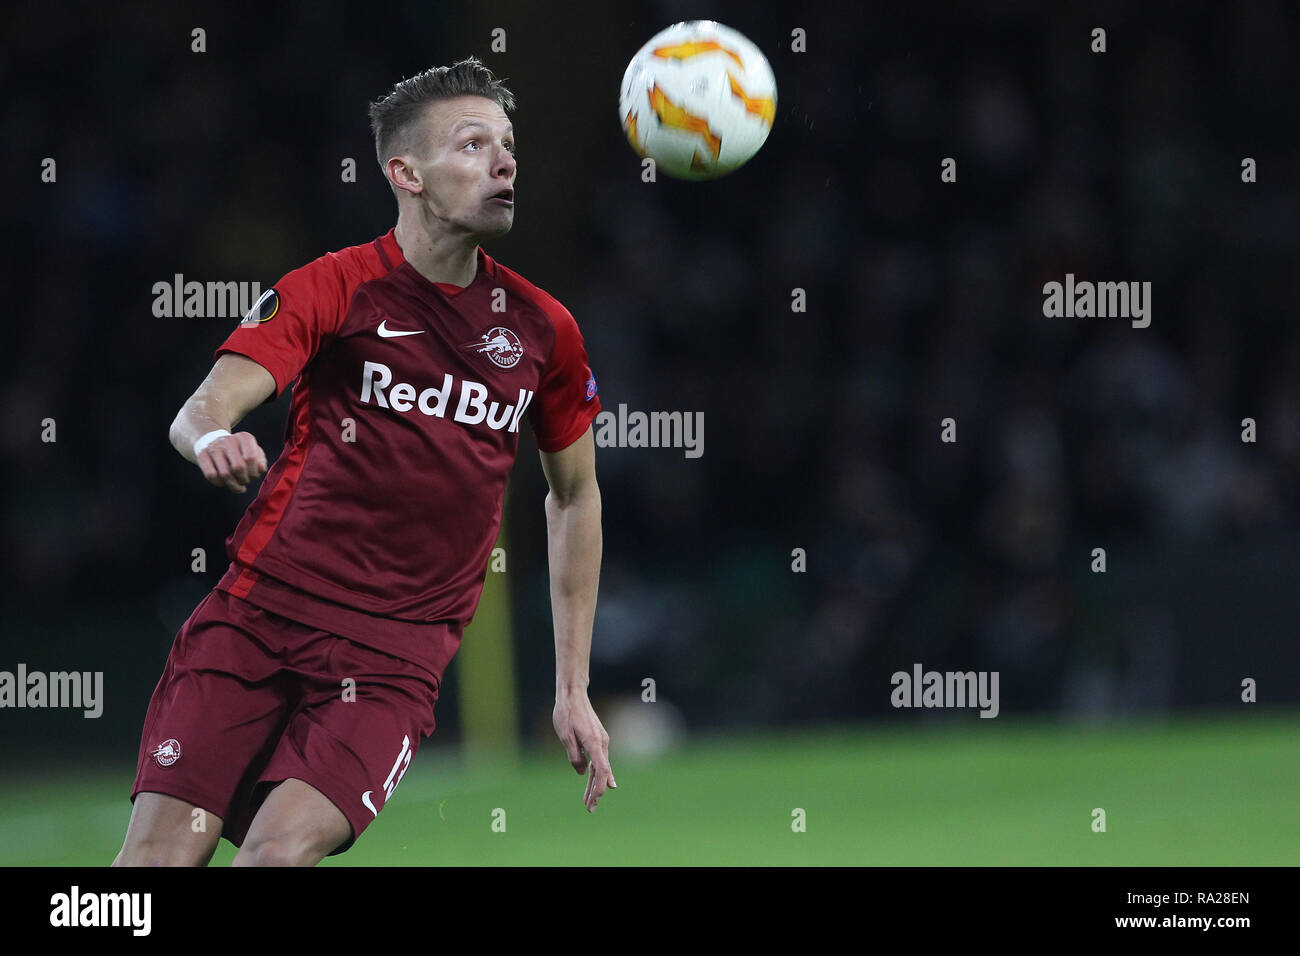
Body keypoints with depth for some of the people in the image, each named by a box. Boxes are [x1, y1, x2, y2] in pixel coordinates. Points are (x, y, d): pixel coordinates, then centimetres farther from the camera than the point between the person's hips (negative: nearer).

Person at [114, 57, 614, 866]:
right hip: (261, 610, -1)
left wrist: (574, 690, 17)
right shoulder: (332, 290, -3)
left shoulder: (542, 329, 6)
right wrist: (212, 439, -42)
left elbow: (575, 497, 20)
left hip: (396, 655, 1)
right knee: (162, 855, -10)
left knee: (281, 851, -23)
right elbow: (203, 410, -15)